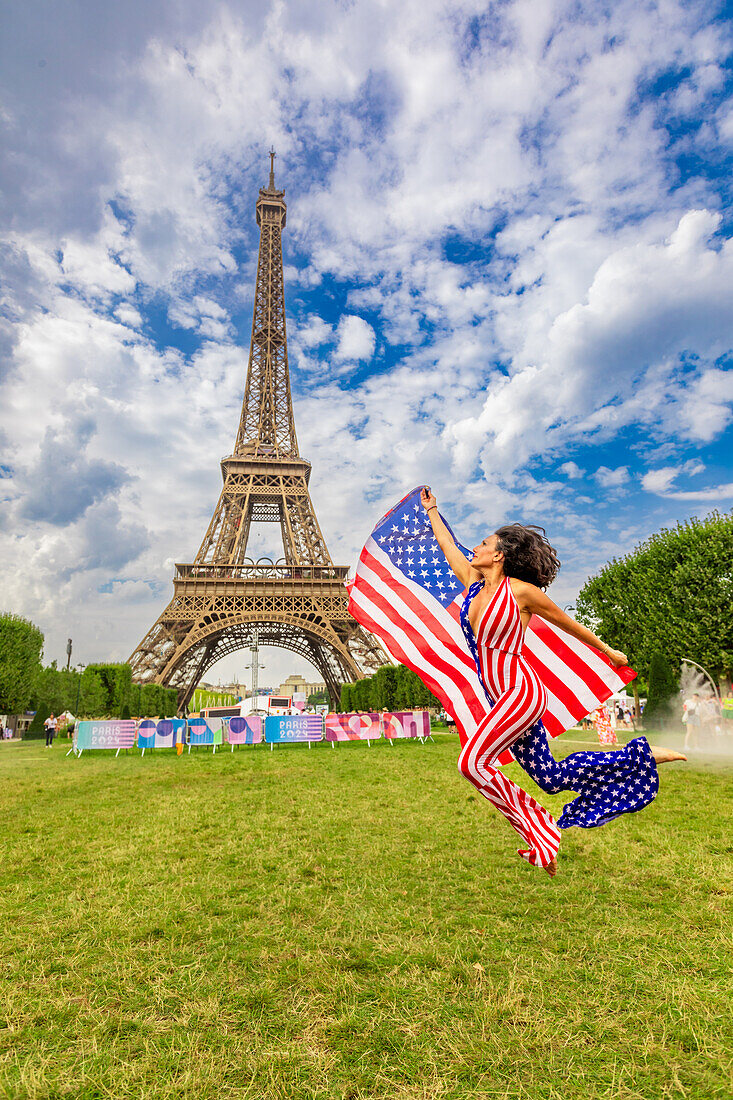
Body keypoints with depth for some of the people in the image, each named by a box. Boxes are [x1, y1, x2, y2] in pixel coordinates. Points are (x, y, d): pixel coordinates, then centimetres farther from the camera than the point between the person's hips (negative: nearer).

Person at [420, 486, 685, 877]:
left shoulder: (520, 590, -10)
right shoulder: (474, 584, 8)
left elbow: (569, 624, 2)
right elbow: (447, 546, 22)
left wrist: (608, 651, 14)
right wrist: (432, 510, 30)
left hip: (521, 692, -7)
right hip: (501, 697, 7)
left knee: (472, 761, -18)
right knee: (550, 775, 12)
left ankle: (538, 830, -2)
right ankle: (641, 756, 25)